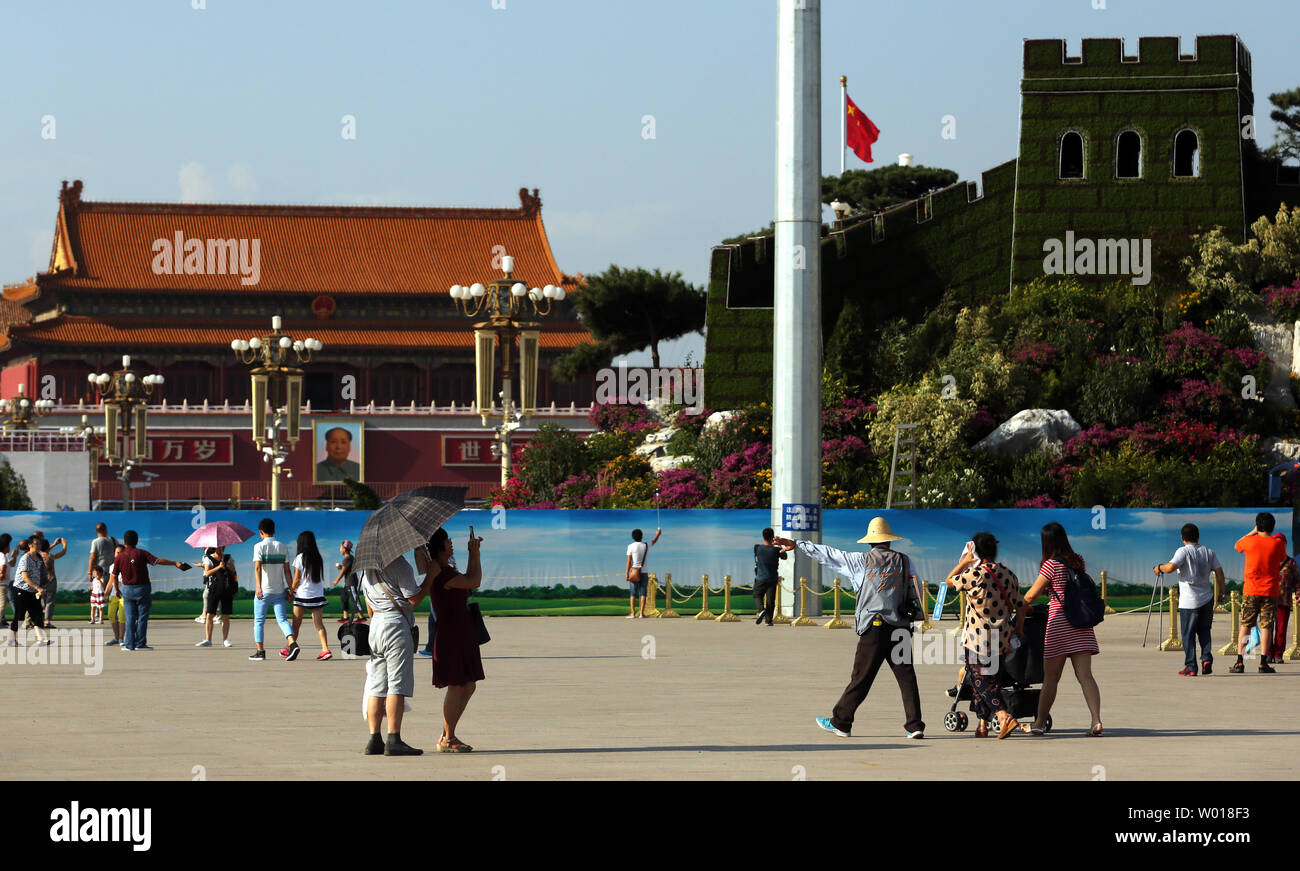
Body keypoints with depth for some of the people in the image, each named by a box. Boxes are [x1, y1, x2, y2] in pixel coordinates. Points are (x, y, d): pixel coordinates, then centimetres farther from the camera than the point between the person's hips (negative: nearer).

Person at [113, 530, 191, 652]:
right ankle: (140, 644, 0)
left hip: (127, 590, 2)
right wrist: (175, 563, -15)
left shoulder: (120, 557, 0)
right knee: (142, 616, 3)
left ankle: (129, 644, 3)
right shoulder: (141, 554, -8)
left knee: (130, 617, 7)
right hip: (142, 589, -2)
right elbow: (158, 561, -16)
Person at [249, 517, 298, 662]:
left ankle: (260, 651, 8)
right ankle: (292, 643, -21)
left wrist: (258, 587, -24)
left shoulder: (259, 546, -6)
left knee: (259, 621, 8)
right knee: (282, 619, 1)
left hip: (263, 590, -3)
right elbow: (287, 570, 6)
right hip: (279, 589, 3)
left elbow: (258, 568, -17)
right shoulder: (283, 548, 7)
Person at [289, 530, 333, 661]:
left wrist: (291, 590, 9)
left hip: (303, 595, -4)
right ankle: (325, 649, -15)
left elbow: (297, 578, -8)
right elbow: (319, 576, 10)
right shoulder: (319, 558, 6)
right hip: (318, 595, 4)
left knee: (296, 624, 9)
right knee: (319, 623, -1)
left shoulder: (300, 558, -8)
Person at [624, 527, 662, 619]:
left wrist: (627, 573, -6)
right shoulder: (646, 546, 2)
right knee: (643, 593, 1)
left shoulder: (631, 547, -5)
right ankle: (641, 613, -6)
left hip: (633, 572, -2)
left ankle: (633, 613, -8)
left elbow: (629, 561, -8)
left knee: (633, 593, -2)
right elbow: (654, 541, 23)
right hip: (643, 572, 2)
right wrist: (658, 534, 43)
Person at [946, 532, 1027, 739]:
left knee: (982, 683, -4)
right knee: (993, 681, 15)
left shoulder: (973, 575, -14)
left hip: (976, 640, -6)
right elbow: (1021, 606, 11)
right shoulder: (1008, 575, 4)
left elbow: (950, 581, 5)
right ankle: (983, 724, 21)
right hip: (1001, 640, 6)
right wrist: (1019, 628, 26)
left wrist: (964, 562, 14)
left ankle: (1005, 717, -23)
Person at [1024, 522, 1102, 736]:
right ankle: (1096, 720, -17)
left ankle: (1040, 723, 15)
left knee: (1050, 678, 5)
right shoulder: (1078, 562, 8)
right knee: (1085, 675, -2)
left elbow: (1030, 597, -6)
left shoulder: (1051, 565, -9)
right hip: (1081, 624, 5)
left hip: (1059, 622, -5)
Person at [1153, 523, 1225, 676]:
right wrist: (1221, 593, 13)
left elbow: (1170, 568, -21)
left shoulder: (1183, 552, -8)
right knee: (1204, 630, 17)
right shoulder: (1209, 552, 7)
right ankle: (1207, 658, -1)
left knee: (1188, 634, 1)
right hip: (1207, 599, 5)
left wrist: (1159, 568, -1)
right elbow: (1219, 573, 5)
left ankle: (1190, 667, -1)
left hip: (1188, 601, -5)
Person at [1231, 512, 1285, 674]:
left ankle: (1239, 662, 2)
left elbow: (1237, 545, 19)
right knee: (1266, 626, 0)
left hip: (1250, 591, 1)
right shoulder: (1277, 544, -5)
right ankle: (1263, 663, -7)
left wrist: (1253, 532, 22)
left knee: (1245, 626, 7)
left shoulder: (1250, 541, -3)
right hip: (1270, 591, -1)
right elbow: (1282, 559, 14)